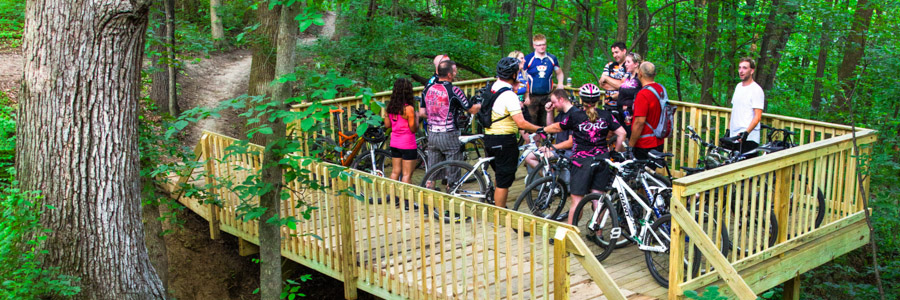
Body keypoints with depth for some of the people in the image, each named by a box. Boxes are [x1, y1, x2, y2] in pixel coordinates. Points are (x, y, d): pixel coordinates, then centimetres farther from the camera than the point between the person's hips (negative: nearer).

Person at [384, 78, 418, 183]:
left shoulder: (390, 107, 2)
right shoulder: (409, 109, -18)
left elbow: (387, 125, 9)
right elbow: (413, 129, -14)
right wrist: (416, 117, 1)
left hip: (394, 143, 7)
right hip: (408, 144, -7)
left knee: (395, 172, 14)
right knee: (407, 174, 0)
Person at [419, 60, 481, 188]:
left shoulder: (428, 89, 4)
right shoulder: (453, 91, -15)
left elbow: (422, 113, 8)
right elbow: (472, 109, -7)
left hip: (432, 134, 6)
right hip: (449, 136, -6)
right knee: (453, 173, 5)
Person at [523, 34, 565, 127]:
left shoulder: (552, 58, 7)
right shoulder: (528, 59, -3)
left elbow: (559, 73, 21)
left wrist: (560, 83, -1)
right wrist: (526, 97, -7)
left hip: (547, 96, 3)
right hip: (532, 97, -3)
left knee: (547, 121, 4)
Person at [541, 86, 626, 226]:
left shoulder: (575, 116, -6)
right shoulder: (606, 115, 2)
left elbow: (557, 127, 10)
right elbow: (621, 133, -2)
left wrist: (543, 130, 29)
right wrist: (616, 152, 11)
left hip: (582, 161, -3)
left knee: (577, 201, 0)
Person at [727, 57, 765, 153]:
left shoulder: (756, 90, -9)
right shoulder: (738, 86, 16)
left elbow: (757, 117, -15)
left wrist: (746, 133, -27)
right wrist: (728, 130, 18)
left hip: (748, 139, -8)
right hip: (734, 137, 8)